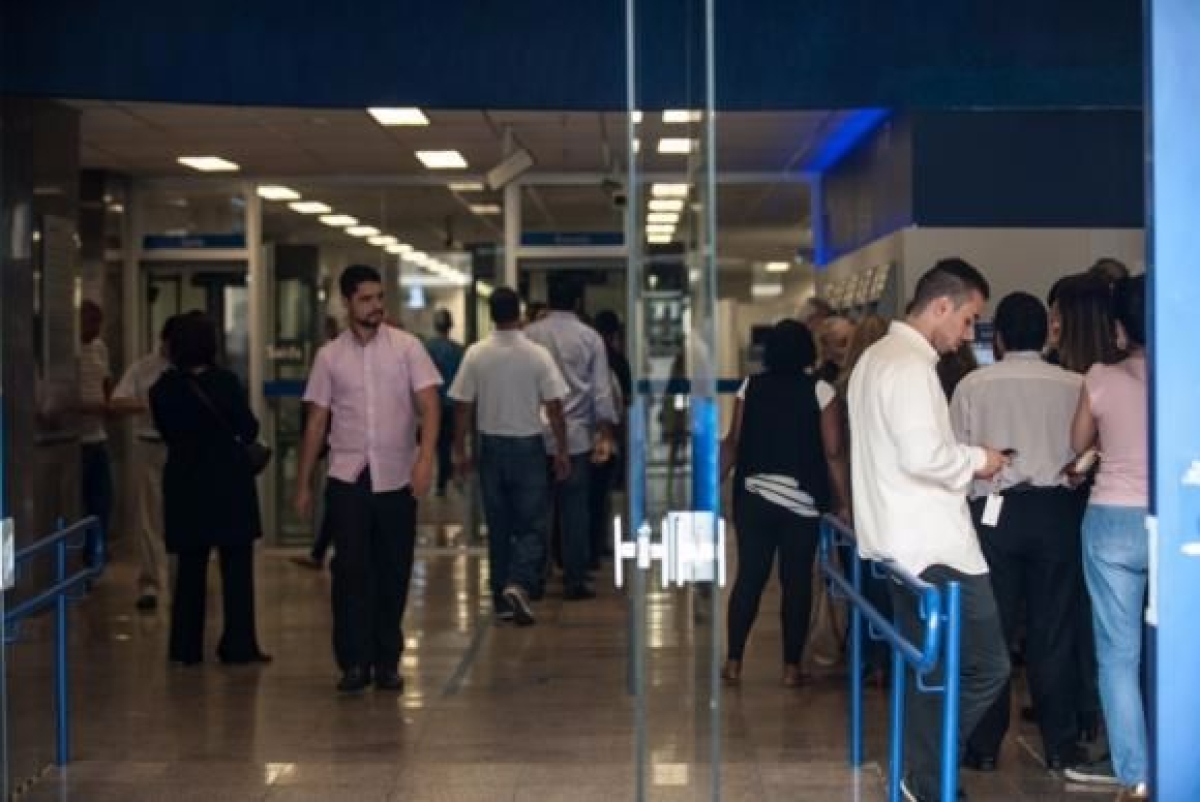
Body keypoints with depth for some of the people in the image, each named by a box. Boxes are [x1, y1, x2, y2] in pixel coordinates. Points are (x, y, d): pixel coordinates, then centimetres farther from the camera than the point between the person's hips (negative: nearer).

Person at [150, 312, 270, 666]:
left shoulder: (163, 388, -3)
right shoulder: (225, 381, -12)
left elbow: (166, 432, 7)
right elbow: (249, 429, -6)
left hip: (185, 482, 3)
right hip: (229, 480, -3)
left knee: (190, 566, 12)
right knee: (236, 565, 5)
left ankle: (186, 646, 13)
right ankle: (238, 645, 4)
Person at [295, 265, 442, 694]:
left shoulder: (407, 346, 0)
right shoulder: (329, 356, 5)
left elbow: (429, 404, -7)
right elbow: (316, 422, 8)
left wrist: (426, 456, -23)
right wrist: (303, 484, 8)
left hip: (397, 478, 0)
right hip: (347, 478, 0)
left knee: (394, 573, 6)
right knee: (350, 571, -4)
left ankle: (387, 661, 18)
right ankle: (354, 662, 5)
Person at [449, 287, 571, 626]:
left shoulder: (475, 355, -5)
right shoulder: (538, 355, -10)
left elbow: (463, 407, -2)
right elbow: (554, 408, -8)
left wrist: (459, 450, 9)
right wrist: (562, 451, 1)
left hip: (492, 446, 2)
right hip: (528, 446, -2)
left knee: (498, 527, 12)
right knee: (532, 525, 5)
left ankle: (502, 599, 18)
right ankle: (518, 585, -17)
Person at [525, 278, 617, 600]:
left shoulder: (529, 335, 0)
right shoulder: (590, 338, -1)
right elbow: (601, 390, -3)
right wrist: (605, 433, 1)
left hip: (536, 437, 1)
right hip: (576, 436, -1)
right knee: (574, 511, 4)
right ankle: (574, 582, 5)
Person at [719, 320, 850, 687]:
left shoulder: (751, 387, 1)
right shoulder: (820, 391, -7)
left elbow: (734, 443, 1)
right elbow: (832, 453, -9)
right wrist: (843, 502, -2)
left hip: (753, 498, 3)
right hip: (802, 502, -2)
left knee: (748, 578, 9)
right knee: (797, 581, 6)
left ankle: (733, 662, 10)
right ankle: (791, 667, 10)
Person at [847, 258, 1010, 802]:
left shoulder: (878, 356, 17)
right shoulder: (911, 365, -16)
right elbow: (923, 455, -25)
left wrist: (962, 461, 14)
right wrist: (975, 460, -9)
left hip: (901, 542, 11)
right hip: (933, 545, -11)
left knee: (929, 671, 14)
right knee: (986, 666, -6)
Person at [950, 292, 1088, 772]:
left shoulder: (974, 385, -1)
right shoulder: (1074, 386, 0)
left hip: (994, 511, -1)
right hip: (1057, 511, 1)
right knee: (1054, 630, 7)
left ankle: (985, 745, 11)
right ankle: (1058, 746, 13)